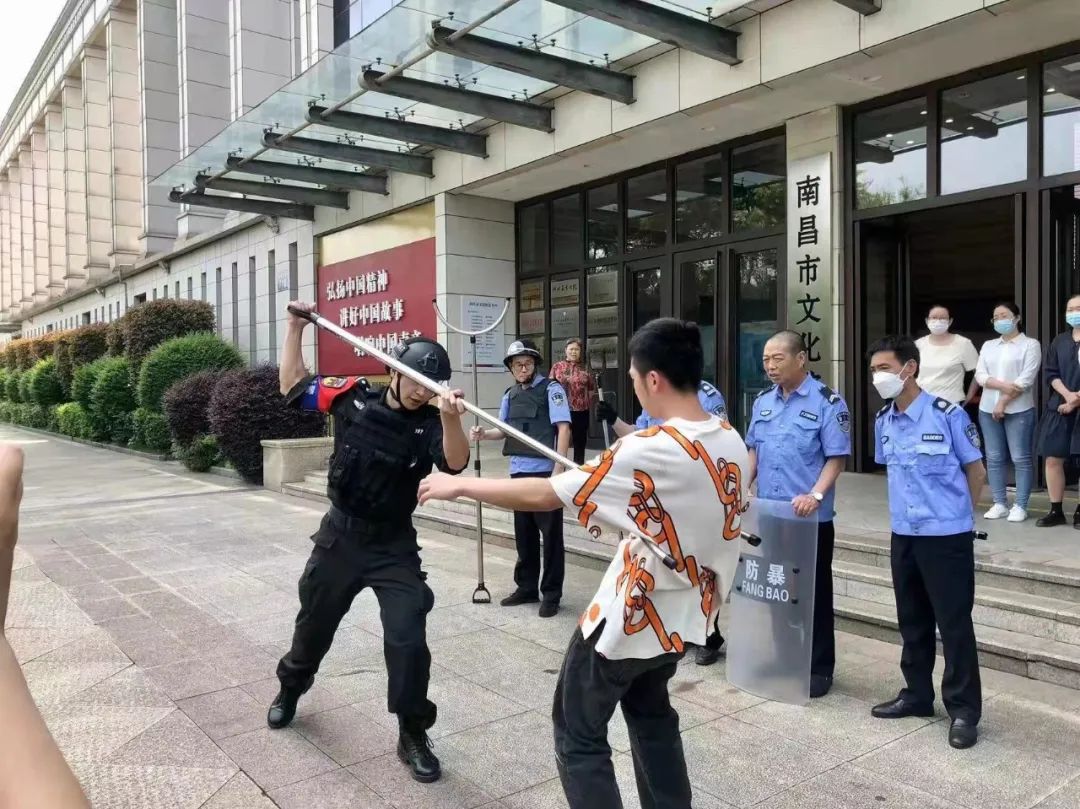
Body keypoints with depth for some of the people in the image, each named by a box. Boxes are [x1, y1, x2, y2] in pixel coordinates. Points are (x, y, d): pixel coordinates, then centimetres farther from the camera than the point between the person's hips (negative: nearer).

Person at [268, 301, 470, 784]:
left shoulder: (428, 423, -13)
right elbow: (292, 385, 4)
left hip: (394, 546, -2)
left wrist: (450, 418, -49)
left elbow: (455, 464, -32)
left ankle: (413, 736, 12)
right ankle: (290, 690, 52)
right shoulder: (352, 397, -8)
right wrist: (295, 327, -2)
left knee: (408, 639, -8)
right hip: (340, 535, 2)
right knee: (314, 623, 21)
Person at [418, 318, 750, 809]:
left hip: (630, 618, -8)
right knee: (651, 716, 29)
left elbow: (542, 496, -24)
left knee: (579, 733, 11)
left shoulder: (650, 452, -27)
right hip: (684, 615, 8)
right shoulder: (732, 442, -4)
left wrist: (459, 485, -12)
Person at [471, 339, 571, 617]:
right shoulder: (510, 395, 12)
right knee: (524, 533, 14)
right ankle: (526, 587, 27)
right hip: (518, 471, 6)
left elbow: (563, 429, -12)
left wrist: (558, 470, -19)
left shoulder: (551, 389, -7)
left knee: (550, 534, 2)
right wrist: (483, 434, 1)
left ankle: (551, 594, 11)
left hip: (545, 471, -6)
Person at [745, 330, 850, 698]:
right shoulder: (763, 402, 9)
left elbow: (836, 458, -12)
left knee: (813, 593, 6)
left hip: (811, 518, -5)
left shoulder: (827, 403, -10)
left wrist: (815, 495, -25)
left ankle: (819, 668, 19)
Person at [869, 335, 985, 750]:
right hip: (903, 535, 6)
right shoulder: (883, 421, 4)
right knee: (912, 621, 16)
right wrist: (909, 509, 13)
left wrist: (954, 514, 5)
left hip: (947, 536, -6)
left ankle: (964, 709, 15)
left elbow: (976, 471, -3)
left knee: (954, 623, 2)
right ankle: (916, 694, 31)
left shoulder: (947, 414, -13)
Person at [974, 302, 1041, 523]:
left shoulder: (1030, 345, 0)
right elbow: (979, 375, 3)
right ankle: (999, 504, 12)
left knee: (1021, 458, -2)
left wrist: (1004, 402, -14)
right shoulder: (988, 345, 15)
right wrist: (1002, 385, -15)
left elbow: (1026, 379, -10)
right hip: (988, 409, 5)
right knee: (994, 458, 6)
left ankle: (1020, 506, 3)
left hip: (1018, 410, -5)